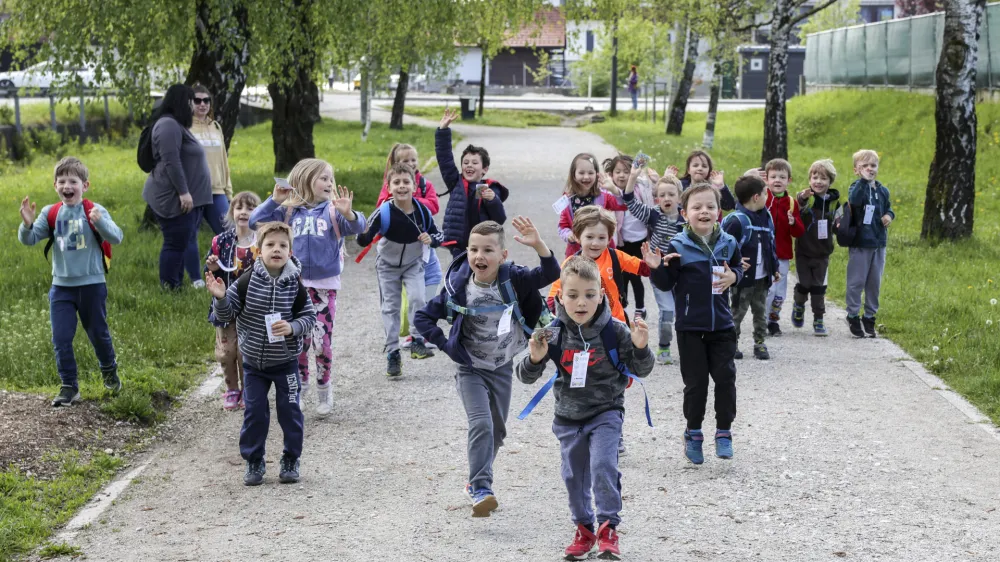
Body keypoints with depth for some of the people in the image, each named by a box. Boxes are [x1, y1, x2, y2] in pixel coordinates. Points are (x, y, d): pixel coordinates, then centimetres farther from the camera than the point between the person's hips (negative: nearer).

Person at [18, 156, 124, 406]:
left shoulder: (95, 211, -11)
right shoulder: (51, 214, -2)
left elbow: (116, 238, -21)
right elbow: (29, 240, -5)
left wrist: (100, 222, -40)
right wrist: (27, 224, -27)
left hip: (91, 284, -2)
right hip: (61, 285, 2)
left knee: (98, 333, 15)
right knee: (61, 338, 0)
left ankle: (109, 371, 41)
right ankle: (69, 387, 11)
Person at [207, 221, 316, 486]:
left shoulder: (294, 285, -10)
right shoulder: (247, 281, -10)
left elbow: (309, 316, -3)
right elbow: (226, 314, -5)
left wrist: (292, 327, -21)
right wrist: (220, 298, -25)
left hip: (286, 361, 0)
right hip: (254, 361, 0)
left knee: (289, 411, 5)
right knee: (254, 412, 3)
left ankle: (291, 460, 21)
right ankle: (254, 462, 18)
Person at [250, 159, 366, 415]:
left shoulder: (332, 211, -2)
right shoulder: (289, 212, 2)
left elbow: (358, 227, -16)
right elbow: (255, 222, -1)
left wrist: (348, 213, -36)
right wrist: (275, 200, -10)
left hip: (325, 285, -1)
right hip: (295, 284, 1)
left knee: (321, 340, -5)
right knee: (298, 339, 6)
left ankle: (324, 386, 17)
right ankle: (301, 380, 30)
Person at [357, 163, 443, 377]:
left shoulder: (422, 211, -20)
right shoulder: (384, 212, -27)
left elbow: (438, 235, -4)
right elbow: (364, 241, -28)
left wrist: (431, 239, -26)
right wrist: (363, 232, -50)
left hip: (414, 263, 1)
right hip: (388, 265, -1)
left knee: (417, 299, -18)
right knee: (390, 307, 3)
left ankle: (417, 343, -2)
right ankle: (392, 353, 12)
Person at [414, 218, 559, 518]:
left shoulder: (513, 280, -16)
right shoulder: (458, 288, -16)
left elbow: (550, 274, -32)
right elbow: (422, 317, -6)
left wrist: (538, 244, -48)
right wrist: (445, 345, -12)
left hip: (502, 367, 3)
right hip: (471, 369, -3)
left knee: (498, 429, 15)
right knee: (481, 424, -21)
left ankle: (476, 480, 36)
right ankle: (481, 490, -23)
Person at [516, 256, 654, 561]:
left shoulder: (615, 332, -14)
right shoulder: (553, 334, -11)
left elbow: (641, 370, -5)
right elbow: (526, 376, -6)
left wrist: (640, 347, -26)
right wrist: (534, 358, -28)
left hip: (605, 413, -3)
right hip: (568, 417, 3)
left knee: (604, 467, -18)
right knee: (574, 476, 12)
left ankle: (608, 528, -5)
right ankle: (584, 529, 30)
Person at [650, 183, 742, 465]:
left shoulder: (728, 244, 1)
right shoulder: (678, 246, -9)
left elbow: (738, 268, 18)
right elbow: (665, 284, -6)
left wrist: (732, 276, -3)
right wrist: (657, 267, -26)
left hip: (722, 325, 3)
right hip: (690, 327, -3)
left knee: (725, 378, 1)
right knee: (695, 382, 4)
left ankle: (724, 432, 14)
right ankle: (693, 433, 20)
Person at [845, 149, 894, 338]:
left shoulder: (883, 191, 7)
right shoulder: (856, 187, -9)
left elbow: (888, 208, 22)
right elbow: (854, 200, -32)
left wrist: (889, 215, 0)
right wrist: (864, 180, -33)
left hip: (879, 244, 5)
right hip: (859, 244, -5)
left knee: (875, 283, 10)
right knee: (856, 282, 0)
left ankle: (870, 317, 21)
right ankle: (853, 317, 12)